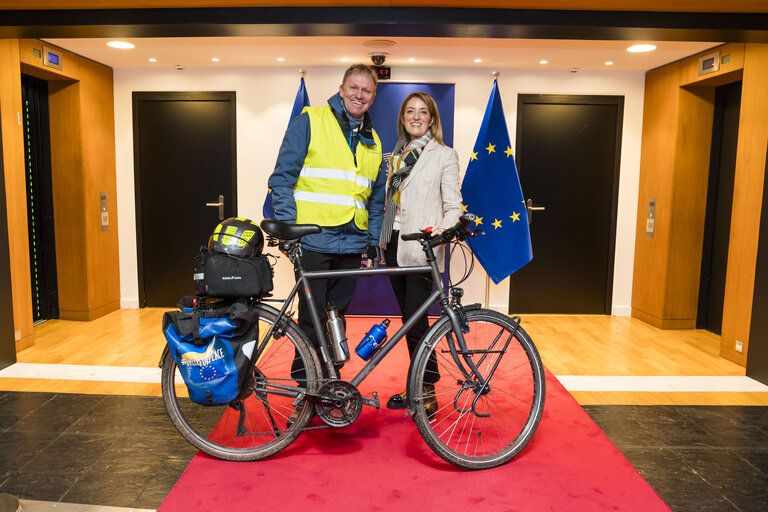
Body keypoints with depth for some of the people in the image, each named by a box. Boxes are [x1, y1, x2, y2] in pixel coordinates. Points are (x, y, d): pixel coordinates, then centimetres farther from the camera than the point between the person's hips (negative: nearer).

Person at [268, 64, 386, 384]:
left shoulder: (373, 142, 17)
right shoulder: (310, 122, 1)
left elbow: (377, 198, 22)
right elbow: (282, 178, -2)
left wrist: (374, 240, 13)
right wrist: (287, 227, -10)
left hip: (352, 245, 5)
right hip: (314, 240, -5)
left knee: (337, 315, 12)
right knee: (313, 316, -1)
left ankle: (329, 376, 26)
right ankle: (305, 378, 17)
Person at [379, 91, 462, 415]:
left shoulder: (444, 155, 1)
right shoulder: (395, 155, 17)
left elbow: (453, 206, -5)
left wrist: (443, 228, -25)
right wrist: (380, 243, 15)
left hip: (421, 247, -6)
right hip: (394, 245, 6)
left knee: (416, 319, -9)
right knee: (408, 318, 11)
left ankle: (428, 393, 5)